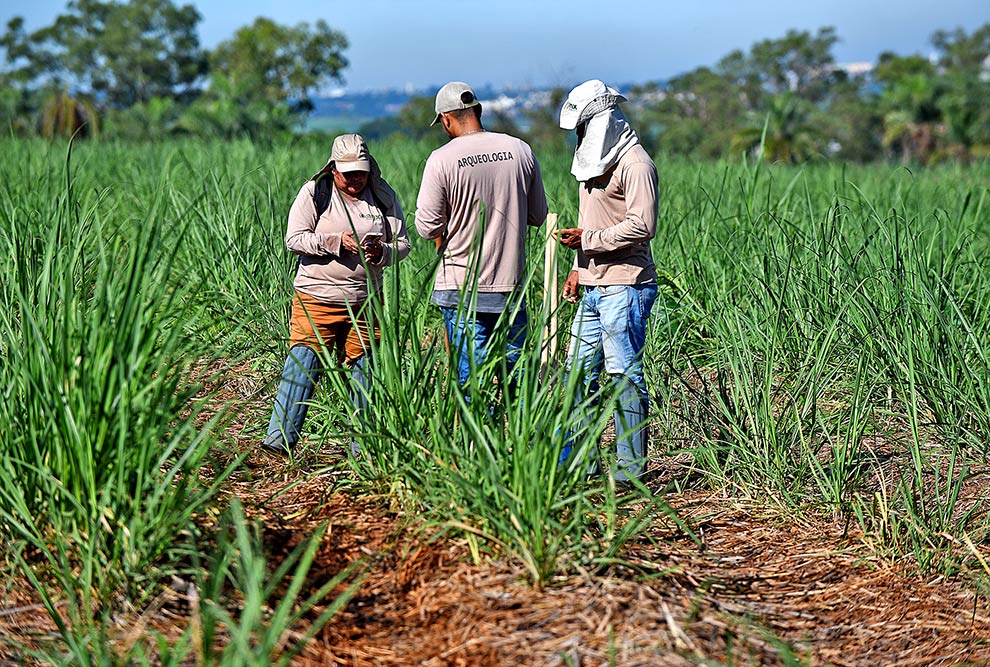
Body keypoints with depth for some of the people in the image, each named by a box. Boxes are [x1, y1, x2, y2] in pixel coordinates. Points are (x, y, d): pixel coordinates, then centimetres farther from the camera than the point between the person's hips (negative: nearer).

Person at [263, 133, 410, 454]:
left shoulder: (383, 196, 7)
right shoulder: (314, 192, -2)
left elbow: (402, 243, 8)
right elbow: (294, 239, -8)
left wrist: (382, 253, -14)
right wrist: (338, 241, -19)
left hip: (365, 302, 3)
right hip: (316, 299, -3)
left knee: (363, 372, 7)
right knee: (302, 366, -11)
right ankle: (280, 437, -9)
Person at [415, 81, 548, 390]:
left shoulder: (441, 159, -10)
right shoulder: (521, 150, 1)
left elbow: (427, 227, -7)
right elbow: (538, 215, 9)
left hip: (462, 287, -3)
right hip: (512, 286, 3)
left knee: (470, 378, 2)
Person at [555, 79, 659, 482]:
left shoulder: (634, 164, -12)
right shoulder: (594, 162, 19)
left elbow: (642, 226, -21)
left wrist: (587, 240, -16)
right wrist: (578, 268, 19)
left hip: (624, 286, -10)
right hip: (592, 287, 10)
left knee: (624, 374, -6)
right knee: (579, 372, 10)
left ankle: (631, 468, -1)